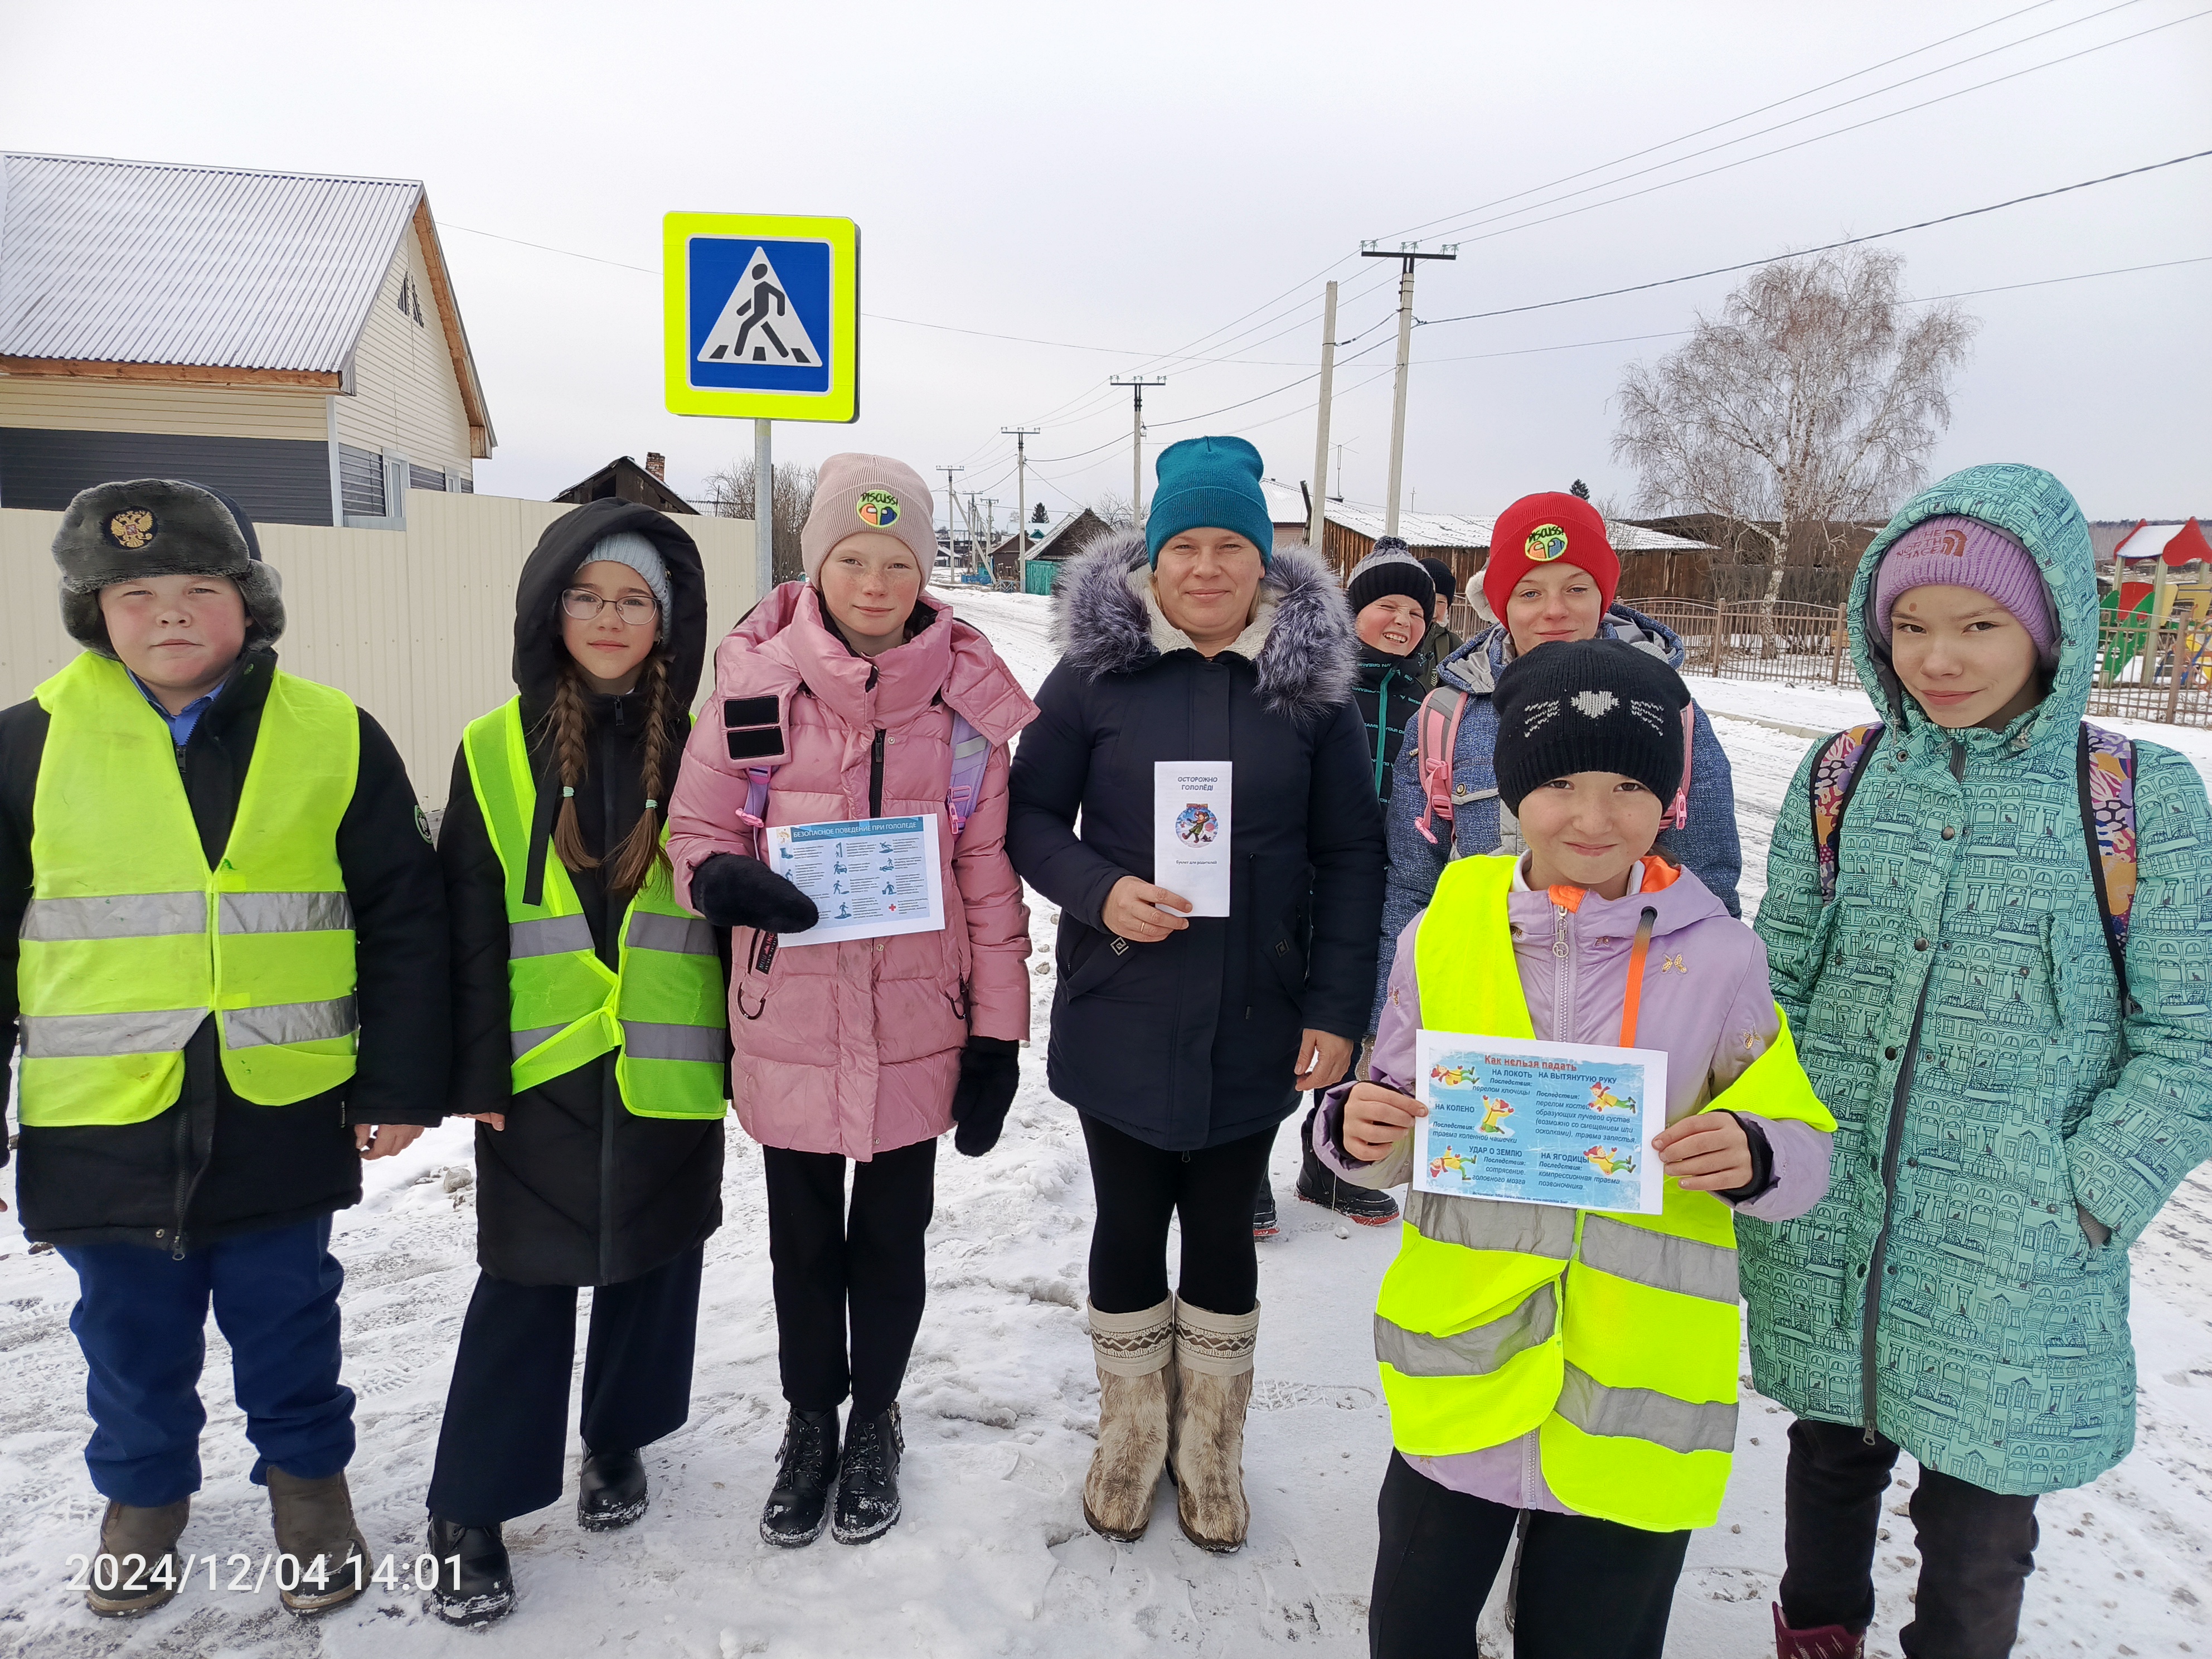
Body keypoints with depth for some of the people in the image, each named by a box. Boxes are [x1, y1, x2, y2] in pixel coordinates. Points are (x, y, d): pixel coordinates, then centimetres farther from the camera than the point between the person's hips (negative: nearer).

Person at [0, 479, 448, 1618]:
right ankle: (143, 1490, 44)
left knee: (286, 1317, 16)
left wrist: (402, 1083, -1)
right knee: (130, 1329, 19)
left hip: (282, 1116, -1)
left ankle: (306, 1471, 39)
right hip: (101, 1119, 1)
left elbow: (403, 920, 0)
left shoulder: (333, 738, -4)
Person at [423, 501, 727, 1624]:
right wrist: (475, 1069, -4)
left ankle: (617, 1442, 36)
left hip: (668, 1067, 1)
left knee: (654, 1264, 14)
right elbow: (468, 922, -1)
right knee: (526, 1284, 4)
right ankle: (470, 1512, 19)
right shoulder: (496, 750, -1)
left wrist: (743, 1054, 2)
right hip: (541, 1067, -1)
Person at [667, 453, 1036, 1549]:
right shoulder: (756, 683, -6)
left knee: (891, 1235, 16)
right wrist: (720, 878, -22)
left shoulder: (964, 698, -5)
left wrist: (998, 1036, -2)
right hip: (790, 1021, 0)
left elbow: (990, 878, -1)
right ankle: (810, 1420, 42)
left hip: (915, 1025, 0)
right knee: (803, 1239, 17)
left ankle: (875, 1419, 41)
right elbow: (694, 831, 2)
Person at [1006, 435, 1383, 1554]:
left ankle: (1211, 1447, 36)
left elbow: (1350, 855, 1)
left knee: (1223, 1228, 13)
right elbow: (1030, 817, 1)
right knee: (1130, 1222, 13)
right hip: (1121, 1016, 0)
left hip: (1255, 1028, 1)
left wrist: (1337, 1010, -4)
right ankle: (1132, 1436, 37)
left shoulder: (1312, 684, -1)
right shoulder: (1096, 672, -4)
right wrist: (1099, 891, -17)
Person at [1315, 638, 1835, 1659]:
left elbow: (1802, 1149, -1)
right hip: (1459, 1372, 2)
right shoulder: (1444, 932, -5)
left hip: (1636, 1396, -1)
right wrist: (1357, 1131, -18)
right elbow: (1393, 1151, 4)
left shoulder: (1720, 958, -9)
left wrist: (1749, 1158, -23)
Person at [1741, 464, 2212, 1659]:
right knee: (1830, 1455, 23)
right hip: (1825, 1239, 3)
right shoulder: (1838, 779, 0)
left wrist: (2082, 1208, -12)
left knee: (1980, 1529, 15)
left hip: (2014, 1271, -2)